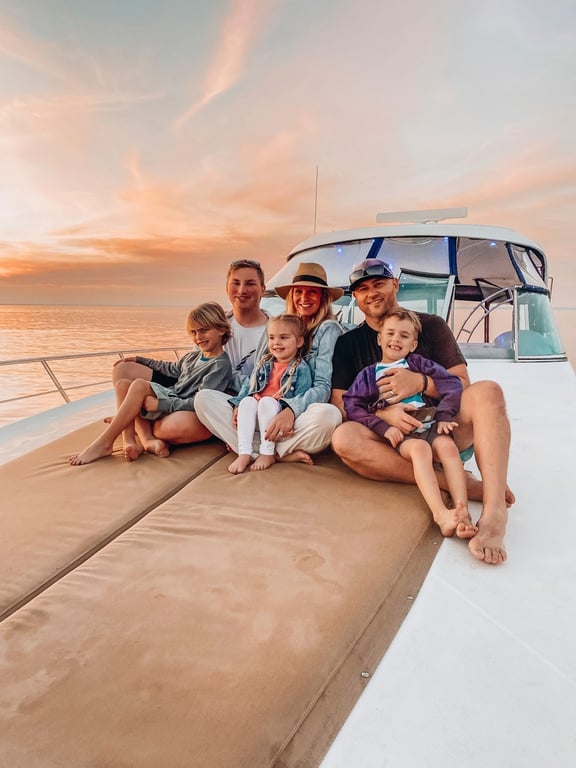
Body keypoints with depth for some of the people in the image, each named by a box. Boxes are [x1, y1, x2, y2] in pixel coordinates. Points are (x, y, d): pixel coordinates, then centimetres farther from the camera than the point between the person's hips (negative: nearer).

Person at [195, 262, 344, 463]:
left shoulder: (329, 329, 1)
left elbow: (323, 386, -8)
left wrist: (291, 410, -25)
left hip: (299, 418, -4)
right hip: (262, 413, 5)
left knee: (329, 414, -36)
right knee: (204, 398, -12)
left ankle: (255, 449, -19)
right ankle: (280, 453, -22)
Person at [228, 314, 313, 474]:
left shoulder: (301, 369, -1)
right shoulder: (263, 363, 16)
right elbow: (248, 386, 15)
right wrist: (238, 406, -1)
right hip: (256, 416, 5)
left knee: (267, 401, -32)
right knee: (247, 401, -25)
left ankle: (267, 453, -23)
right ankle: (244, 453, -28)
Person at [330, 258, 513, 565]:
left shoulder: (431, 325, 8)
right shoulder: (348, 343, 9)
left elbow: (461, 383, 2)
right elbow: (340, 402, -1)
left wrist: (420, 382, -19)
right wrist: (384, 413, -20)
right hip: (391, 439, 0)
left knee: (487, 391, -27)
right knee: (344, 438, -30)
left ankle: (493, 515, -40)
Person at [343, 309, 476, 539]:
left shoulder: (417, 363, 21)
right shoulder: (368, 374, 18)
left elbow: (452, 383, 11)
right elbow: (352, 405, 2)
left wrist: (445, 415, -5)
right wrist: (383, 427, -12)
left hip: (429, 423, 2)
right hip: (399, 433, -2)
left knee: (448, 446, -29)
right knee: (420, 448, -33)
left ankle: (463, 511, -39)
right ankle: (440, 513, -47)